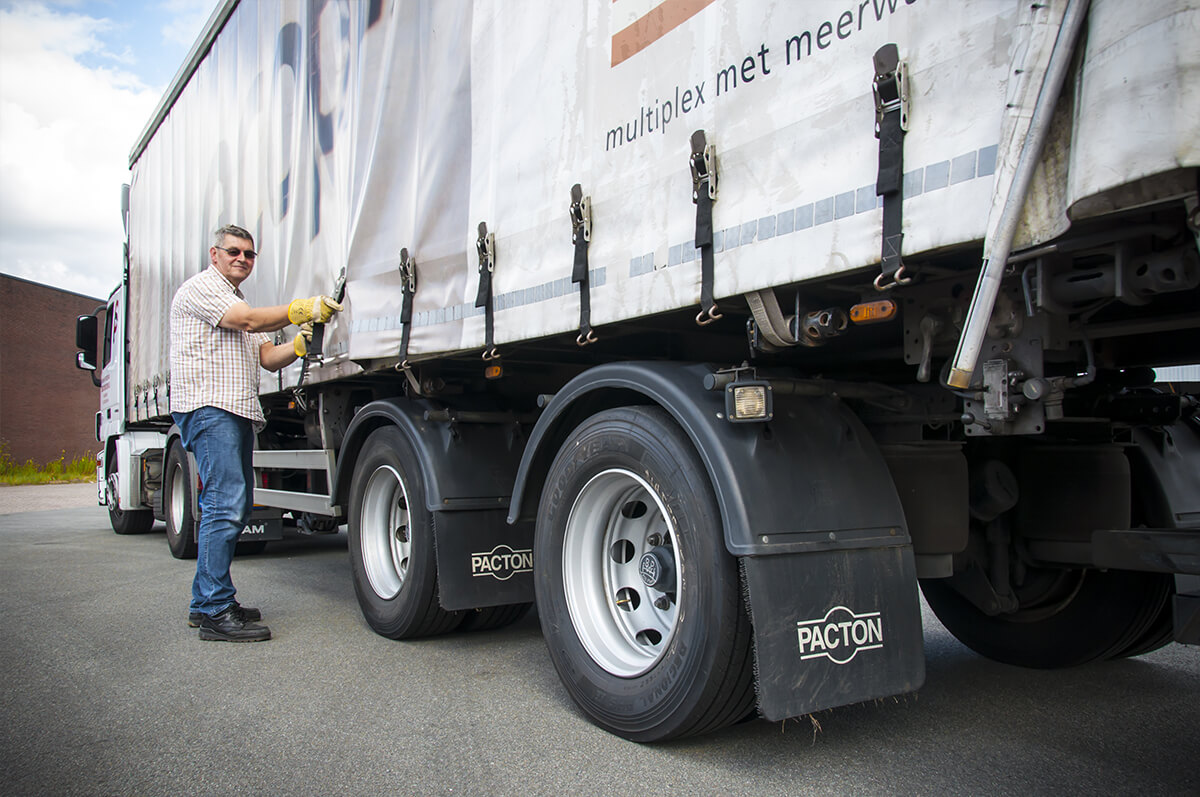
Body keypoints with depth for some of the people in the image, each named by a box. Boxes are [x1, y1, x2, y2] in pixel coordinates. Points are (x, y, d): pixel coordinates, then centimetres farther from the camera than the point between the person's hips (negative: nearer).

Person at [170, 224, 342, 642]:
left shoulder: (238, 301, 29)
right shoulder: (200, 287, 2)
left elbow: (267, 357, 19)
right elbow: (250, 320, -13)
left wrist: (300, 344, 0)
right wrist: (303, 308, -20)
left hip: (239, 412, 10)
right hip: (208, 407, -10)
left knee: (237, 505, 8)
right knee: (225, 504, -16)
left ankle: (206, 601, 16)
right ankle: (215, 612, -14)